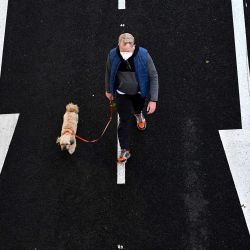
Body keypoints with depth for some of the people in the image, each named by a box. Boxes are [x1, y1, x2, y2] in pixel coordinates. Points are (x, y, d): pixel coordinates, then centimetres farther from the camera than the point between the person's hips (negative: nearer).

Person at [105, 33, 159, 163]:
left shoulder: (143, 55, -30)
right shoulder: (113, 55, -25)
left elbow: (153, 76, -21)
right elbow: (108, 72, -5)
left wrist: (153, 100, -21)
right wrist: (108, 90, 8)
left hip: (139, 92, 0)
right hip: (122, 93, 0)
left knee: (138, 107, 31)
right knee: (124, 120, 5)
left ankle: (138, 114, 70)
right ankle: (125, 150, 20)